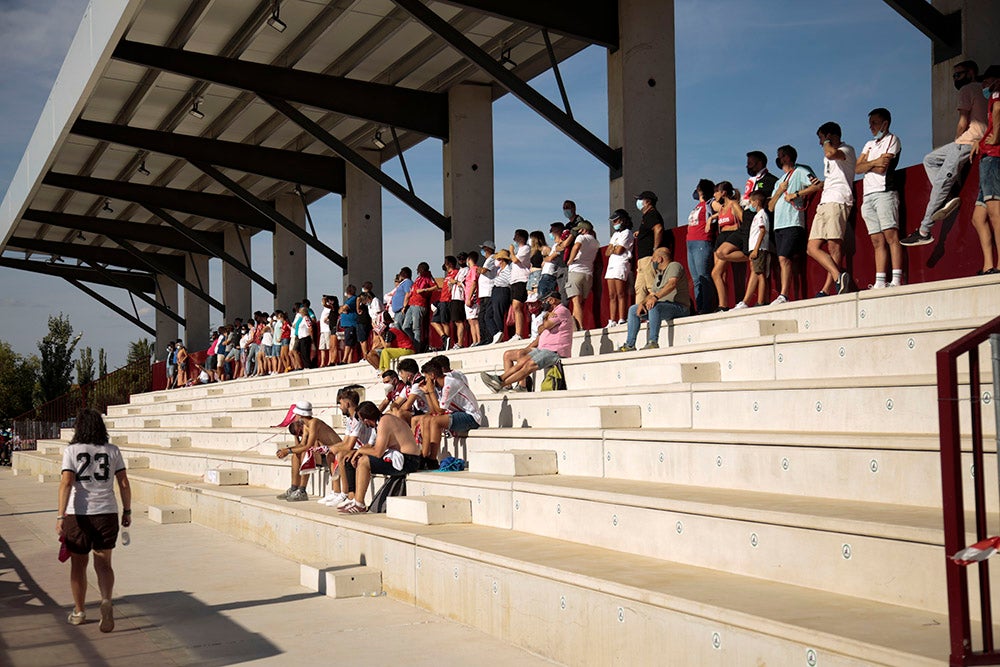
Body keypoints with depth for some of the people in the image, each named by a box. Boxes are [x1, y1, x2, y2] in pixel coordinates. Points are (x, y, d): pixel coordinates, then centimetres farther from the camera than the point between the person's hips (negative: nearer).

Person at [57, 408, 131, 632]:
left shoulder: (71, 451, -4)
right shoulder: (112, 451, 3)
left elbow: (66, 483, -13)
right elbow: (124, 484, 2)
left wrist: (61, 516, -15)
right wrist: (127, 511, 11)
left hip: (78, 514, -1)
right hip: (107, 513, 1)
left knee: (78, 564, 14)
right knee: (103, 563, 7)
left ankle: (79, 611, 25)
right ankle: (106, 601, -17)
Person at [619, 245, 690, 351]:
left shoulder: (674, 266, -6)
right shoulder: (659, 274, 24)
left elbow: (672, 283, -25)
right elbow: (652, 294, 17)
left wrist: (656, 297, -37)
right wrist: (642, 303, -4)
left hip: (679, 307, -10)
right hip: (663, 306, 10)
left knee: (654, 306, -37)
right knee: (633, 310, 6)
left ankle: (653, 342, -41)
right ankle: (630, 345, -2)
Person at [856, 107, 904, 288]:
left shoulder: (892, 139, 5)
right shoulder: (869, 144, 26)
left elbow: (882, 168, -8)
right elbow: (857, 168, 10)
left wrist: (867, 164, 8)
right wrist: (874, 162, -5)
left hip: (884, 193, -7)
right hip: (868, 196, 7)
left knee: (891, 235, -15)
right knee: (877, 241, 1)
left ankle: (896, 280, -23)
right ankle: (880, 282, -4)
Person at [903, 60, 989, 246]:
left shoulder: (967, 90, -1)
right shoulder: (982, 90, 25)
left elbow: (963, 123, -9)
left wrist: (956, 141, 6)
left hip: (968, 140, -10)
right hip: (982, 139, 10)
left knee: (941, 182, -10)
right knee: (929, 160, 19)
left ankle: (924, 231, -14)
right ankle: (946, 199, -5)